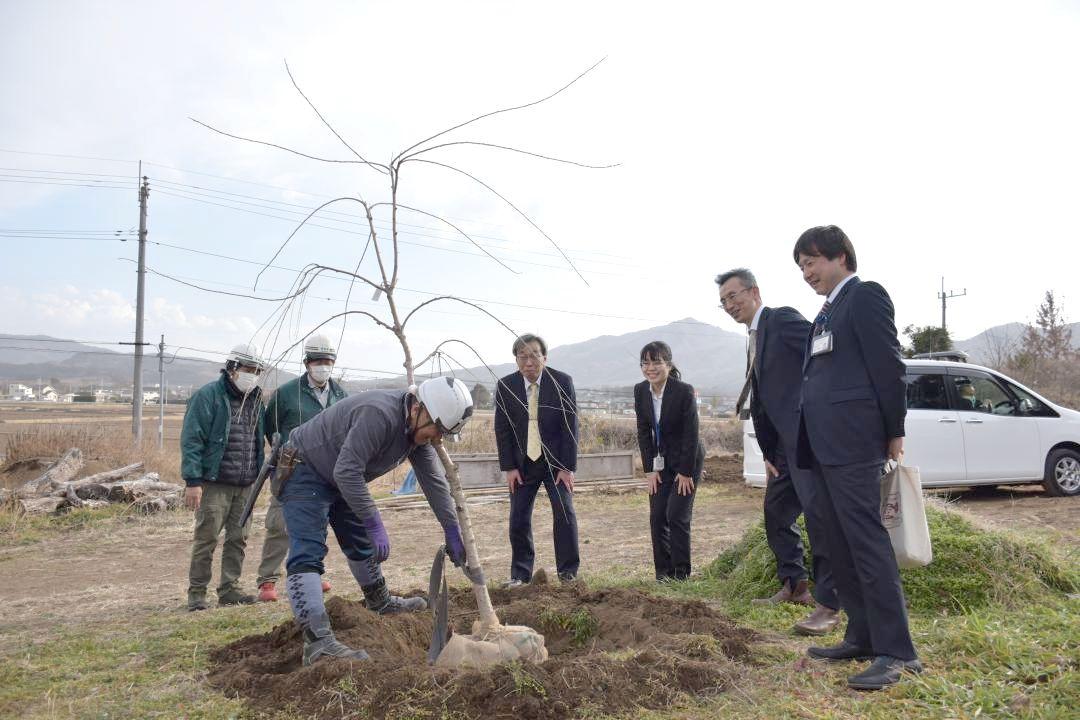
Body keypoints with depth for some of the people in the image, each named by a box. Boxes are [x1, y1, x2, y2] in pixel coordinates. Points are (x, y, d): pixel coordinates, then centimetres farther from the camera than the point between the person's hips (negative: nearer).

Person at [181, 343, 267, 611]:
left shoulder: (255, 399, 12)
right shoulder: (208, 396, -8)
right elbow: (191, 440, -12)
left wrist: (260, 473, 14)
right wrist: (192, 481, -18)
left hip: (245, 485, 6)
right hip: (214, 483, -6)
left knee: (238, 539, 10)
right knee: (206, 538, -1)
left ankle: (229, 589, 21)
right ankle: (196, 593, 11)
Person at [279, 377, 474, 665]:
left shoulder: (418, 427, -6)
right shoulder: (379, 414, -35)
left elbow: (434, 481, 1)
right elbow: (347, 472, -37)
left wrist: (453, 532, 2)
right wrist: (375, 526, -34)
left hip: (341, 479, 9)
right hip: (305, 473, -9)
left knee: (362, 544, 21)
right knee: (308, 553, -18)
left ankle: (380, 602, 41)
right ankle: (317, 641, -26)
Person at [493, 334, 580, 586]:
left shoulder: (562, 382, -11)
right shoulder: (505, 386, -6)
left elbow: (570, 426, -10)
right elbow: (502, 429, -2)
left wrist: (569, 467, -12)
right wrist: (509, 467, -6)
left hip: (555, 460, -1)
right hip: (522, 462, 1)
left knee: (565, 513, -5)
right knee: (518, 518, 0)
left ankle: (568, 572, 9)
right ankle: (520, 574, 14)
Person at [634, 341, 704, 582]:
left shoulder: (684, 391, -21)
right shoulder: (640, 391, -6)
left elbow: (691, 433, -18)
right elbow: (643, 432, -1)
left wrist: (685, 472, -16)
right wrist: (651, 469, -4)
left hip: (687, 461, -5)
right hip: (661, 461, 5)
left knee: (677, 515, -9)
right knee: (657, 517, 1)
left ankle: (681, 574, 4)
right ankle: (662, 573, 11)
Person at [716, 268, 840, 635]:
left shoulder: (783, 319, -7)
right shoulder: (753, 341, 20)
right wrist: (768, 455, 16)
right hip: (785, 443, 10)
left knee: (818, 514, -10)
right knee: (776, 512, 16)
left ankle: (828, 604, -2)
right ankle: (794, 585, 30)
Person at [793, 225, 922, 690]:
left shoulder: (865, 296, -5)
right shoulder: (828, 310, 21)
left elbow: (888, 366, -11)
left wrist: (894, 432, -10)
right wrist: (805, 441, 15)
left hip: (852, 442, -10)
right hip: (823, 444, 10)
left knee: (866, 541, -10)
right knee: (839, 546, 12)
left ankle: (895, 651, -4)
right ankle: (862, 637, 21)